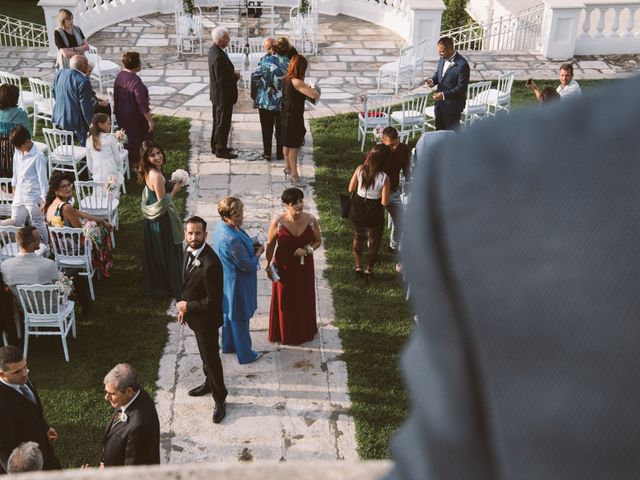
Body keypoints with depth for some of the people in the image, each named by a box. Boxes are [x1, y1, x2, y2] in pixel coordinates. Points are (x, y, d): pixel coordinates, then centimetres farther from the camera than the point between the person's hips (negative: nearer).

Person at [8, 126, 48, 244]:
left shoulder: (38, 156, -18)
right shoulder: (18, 152, 2)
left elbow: (42, 178, -16)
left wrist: (45, 200, -16)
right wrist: (14, 187, 24)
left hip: (33, 198, -7)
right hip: (19, 196, 7)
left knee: (38, 227, 4)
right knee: (15, 225, 14)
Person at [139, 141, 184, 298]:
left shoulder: (149, 172, 0)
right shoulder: (156, 175, -29)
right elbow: (163, 203, -26)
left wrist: (171, 185, 4)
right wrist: (175, 190, -12)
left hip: (152, 219, 9)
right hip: (162, 220, -9)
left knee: (154, 253, 23)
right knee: (168, 253, 9)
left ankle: (154, 284, 40)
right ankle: (172, 287, 25)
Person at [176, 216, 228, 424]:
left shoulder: (211, 263, -34)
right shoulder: (191, 251, -6)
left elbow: (214, 300, -29)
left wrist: (188, 306, -18)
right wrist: (184, 308, 13)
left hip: (206, 319, -8)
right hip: (194, 315, 8)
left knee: (211, 357, 7)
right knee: (205, 354, 27)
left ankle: (220, 400, 24)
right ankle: (210, 383, 50)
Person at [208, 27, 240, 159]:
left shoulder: (214, 49, 3)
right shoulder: (218, 57, -29)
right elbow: (222, 80, -27)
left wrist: (232, 72, -2)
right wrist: (235, 76, -13)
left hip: (217, 94, 10)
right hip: (223, 95, -10)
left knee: (218, 121, 21)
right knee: (223, 123, 3)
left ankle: (216, 146, 34)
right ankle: (221, 150, 13)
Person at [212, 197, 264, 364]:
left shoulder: (220, 226, -7)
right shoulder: (232, 239, -37)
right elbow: (248, 266, -26)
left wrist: (251, 248, -2)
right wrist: (258, 252, -9)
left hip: (225, 280, 9)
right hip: (237, 283, -9)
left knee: (229, 313, 28)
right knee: (240, 319, 11)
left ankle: (228, 345, 49)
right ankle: (245, 355, 32)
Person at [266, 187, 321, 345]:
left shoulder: (311, 220, -16)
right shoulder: (278, 222, -21)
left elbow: (318, 241, -2)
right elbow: (270, 245, -6)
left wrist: (307, 250, -20)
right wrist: (268, 265, -3)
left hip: (304, 267, 2)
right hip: (284, 267, -2)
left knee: (304, 299, 19)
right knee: (284, 300, 15)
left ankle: (305, 331, 42)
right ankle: (285, 333, 37)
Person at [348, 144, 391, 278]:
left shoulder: (360, 169, -16)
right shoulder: (384, 178, -24)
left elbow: (351, 189, -5)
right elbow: (384, 202, -17)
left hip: (357, 211, 3)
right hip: (374, 214, -3)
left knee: (358, 238, 27)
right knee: (374, 242, 21)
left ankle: (358, 267, 40)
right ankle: (369, 270, 35)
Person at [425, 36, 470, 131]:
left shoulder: (462, 64, -24)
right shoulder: (442, 59, -1)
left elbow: (461, 87, -22)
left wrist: (444, 95, -30)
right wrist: (433, 81, -6)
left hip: (453, 105, -7)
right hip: (440, 102, 7)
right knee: (439, 130, 18)